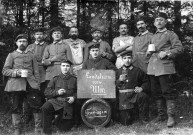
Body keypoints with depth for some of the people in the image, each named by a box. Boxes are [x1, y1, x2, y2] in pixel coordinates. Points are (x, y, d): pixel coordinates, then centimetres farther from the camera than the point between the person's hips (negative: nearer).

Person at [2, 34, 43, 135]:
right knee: (16, 108, 1)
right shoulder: (11, 55, 12)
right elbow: (5, 71, 4)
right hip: (16, 85, -1)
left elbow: (36, 72, 14)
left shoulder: (31, 55, 17)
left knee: (37, 106, -6)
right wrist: (17, 72, -12)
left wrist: (37, 84, 3)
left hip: (31, 84, 1)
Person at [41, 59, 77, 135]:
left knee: (65, 128, 2)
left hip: (67, 104, 1)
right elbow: (47, 92, 6)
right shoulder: (55, 79, 9)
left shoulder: (74, 80, 8)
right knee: (45, 108, -35)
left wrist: (74, 97, -7)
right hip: (55, 101, -1)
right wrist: (57, 92, -11)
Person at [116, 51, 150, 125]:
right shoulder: (118, 71, 12)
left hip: (134, 94, 0)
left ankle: (144, 118, -14)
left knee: (143, 96, -37)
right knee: (125, 122, -10)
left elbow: (146, 82, 10)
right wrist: (119, 80, -8)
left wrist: (142, 88, -10)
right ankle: (130, 114, 30)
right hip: (123, 97, 0)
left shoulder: (137, 71, 9)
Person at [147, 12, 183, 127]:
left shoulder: (171, 34, 2)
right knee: (156, 92, 10)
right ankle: (161, 114, 22)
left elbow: (179, 48, -6)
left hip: (165, 67, -7)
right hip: (152, 68, 7)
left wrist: (166, 53, -17)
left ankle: (171, 117, -3)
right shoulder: (153, 37, 22)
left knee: (168, 92, -8)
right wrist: (149, 52, 10)